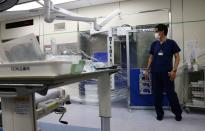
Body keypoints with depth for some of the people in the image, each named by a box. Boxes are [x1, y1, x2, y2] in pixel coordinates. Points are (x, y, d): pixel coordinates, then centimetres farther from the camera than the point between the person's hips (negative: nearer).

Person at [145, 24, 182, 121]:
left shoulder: (171, 43, -1)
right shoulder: (154, 44, 9)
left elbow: (177, 57, -1)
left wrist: (174, 70, -11)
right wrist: (147, 70, 8)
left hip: (167, 73, -3)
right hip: (155, 72, 4)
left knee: (171, 93, 2)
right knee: (157, 94, 6)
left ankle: (178, 113, 21)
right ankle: (159, 113, 21)